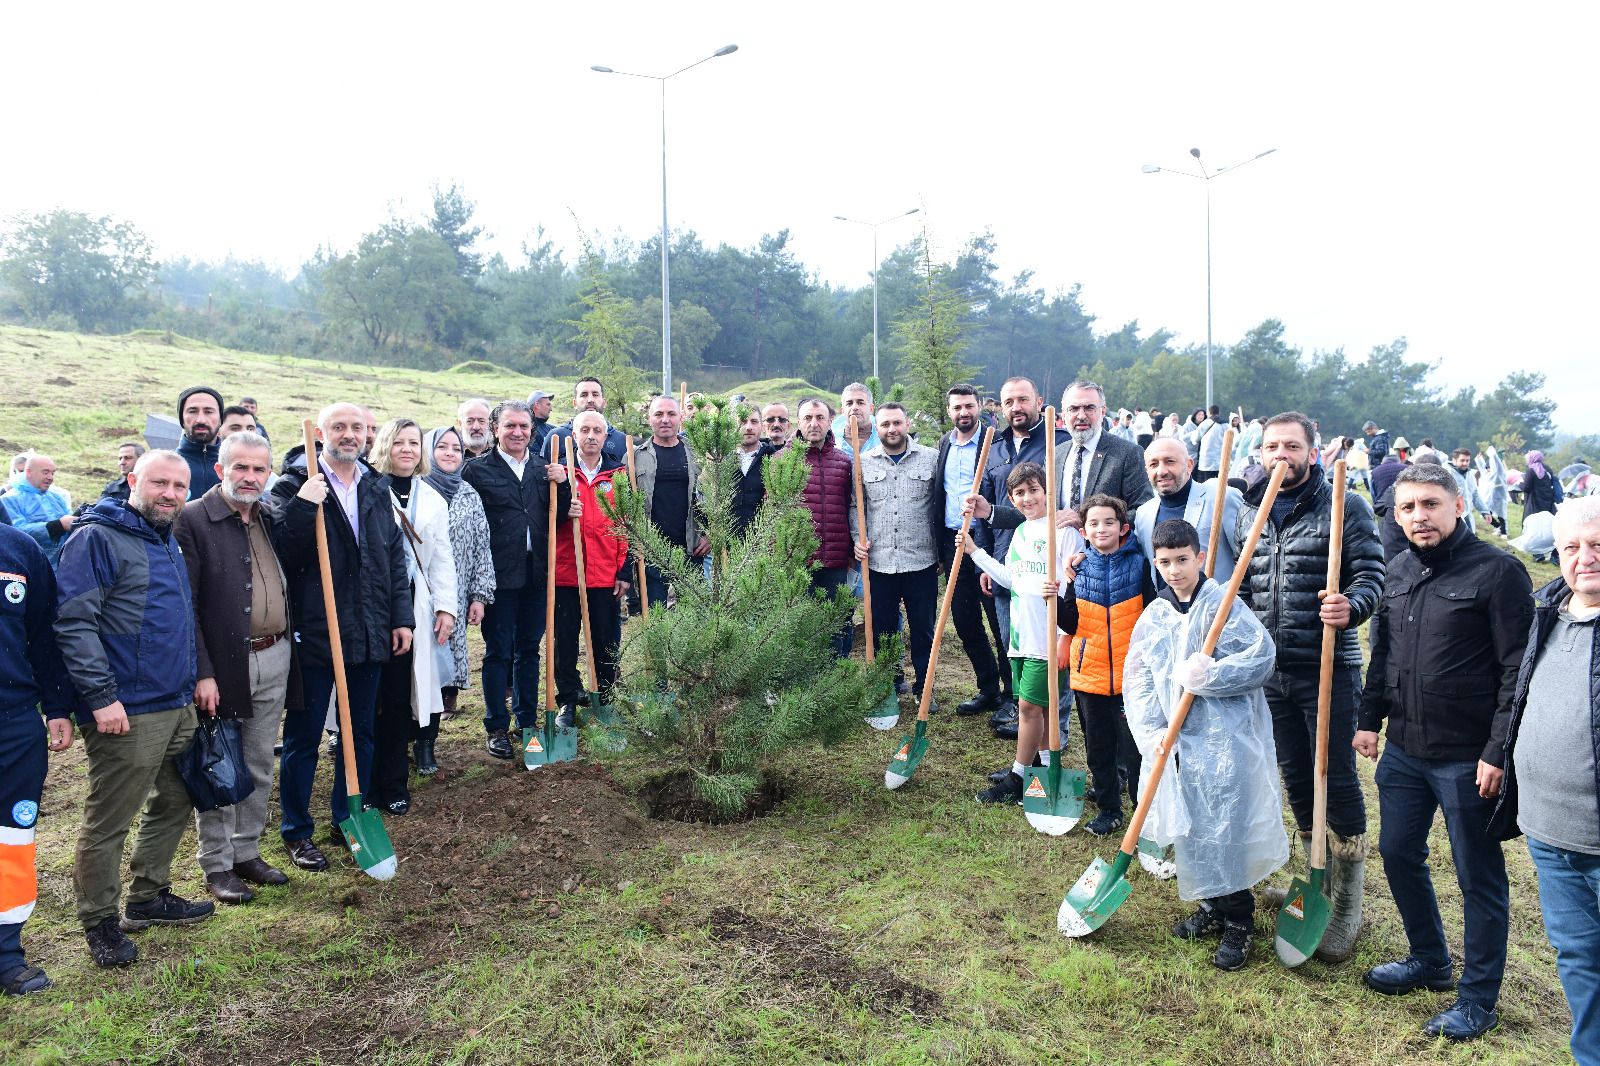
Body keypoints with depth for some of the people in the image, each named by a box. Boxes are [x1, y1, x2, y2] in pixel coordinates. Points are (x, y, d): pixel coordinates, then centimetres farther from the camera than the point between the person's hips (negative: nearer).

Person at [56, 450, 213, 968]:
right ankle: (99, 922, 18)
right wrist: (102, 696, -22)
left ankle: (148, 896, 33)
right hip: (127, 714, -9)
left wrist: (195, 680, 21)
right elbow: (74, 623, -18)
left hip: (179, 707, 9)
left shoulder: (168, 542, 15)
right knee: (107, 823, 3)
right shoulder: (98, 538, -11)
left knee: (173, 804, 18)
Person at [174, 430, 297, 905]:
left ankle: (247, 853, 29)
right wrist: (201, 673, -17)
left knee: (259, 767, 16)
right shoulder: (192, 519, -10)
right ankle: (217, 864, 20)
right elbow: (183, 605, -14)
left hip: (275, 661, 6)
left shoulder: (272, 518, 10)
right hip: (224, 664, -6)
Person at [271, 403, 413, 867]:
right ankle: (296, 831, 22)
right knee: (303, 736, 7)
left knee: (360, 733, 15)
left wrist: (401, 617, 8)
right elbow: (280, 551, -17)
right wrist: (302, 506, -28)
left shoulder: (376, 488, 10)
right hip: (313, 635, -5)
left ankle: (348, 821, 30)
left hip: (369, 636, 5)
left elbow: (394, 556, 12)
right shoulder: (293, 487, -7)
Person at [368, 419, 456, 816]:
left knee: (399, 694, 5)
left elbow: (442, 558, 14)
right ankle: (364, 782, 12)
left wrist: (446, 606, 4)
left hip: (413, 607, 3)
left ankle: (393, 783, 15)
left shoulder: (433, 499, 15)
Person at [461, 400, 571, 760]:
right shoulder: (478, 469, -3)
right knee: (498, 652, 4)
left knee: (529, 649, 14)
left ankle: (528, 719, 26)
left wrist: (562, 485, -5)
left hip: (536, 572, 4)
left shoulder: (544, 469, 10)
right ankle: (496, 727, 15)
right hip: (499, 573, -4)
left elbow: (559, 520, 11)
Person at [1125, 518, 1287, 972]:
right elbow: (1138, 682, 7)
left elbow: (1261, 659, -13)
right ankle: (1213, 906, 31)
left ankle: (1239, 922, 13)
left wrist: (1207, 675, -20)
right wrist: (1152, 730, -5)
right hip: (1180, 744, 5)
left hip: (1228, 740, -5)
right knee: (1190, 829, 12)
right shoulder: (1152, 618, 9)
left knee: (1227, 829, -4)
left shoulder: (1223, 604, -5)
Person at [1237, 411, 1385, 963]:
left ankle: (1346, 909, 13)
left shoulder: (1345, 507, -7)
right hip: (1271, 669, 5)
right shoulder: (1249, 512, 9)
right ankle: (1316, 878, 34)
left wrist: (1351, 607, -30)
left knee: (1337, 779, 1)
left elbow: (1370, 576, -11)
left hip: (1328, 669, -5)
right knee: (1295, 777, 15)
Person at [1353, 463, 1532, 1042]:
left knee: (1478, 877, 7)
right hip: (1404, 749, 7)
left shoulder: (1497, 570, -14)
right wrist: (1369, 718, 12)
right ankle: (1430, 960, 39)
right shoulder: (1398, 571, 7)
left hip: (1467, 759, -7)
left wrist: (1499, 751, -17)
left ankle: (1478, 997, 23)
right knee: (1398, 852, 18)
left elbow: (1518, 669, -15)